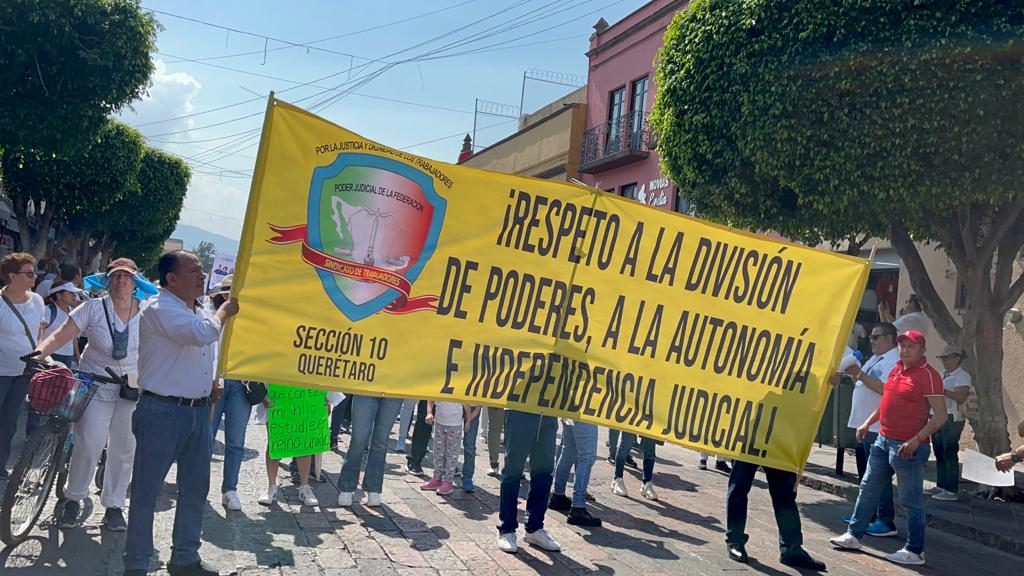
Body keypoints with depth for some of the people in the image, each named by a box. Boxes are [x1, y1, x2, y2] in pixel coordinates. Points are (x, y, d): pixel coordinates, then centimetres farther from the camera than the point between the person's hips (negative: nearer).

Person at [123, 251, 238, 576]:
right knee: (147, 490, 2)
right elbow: (202, 332, -29)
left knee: (195, 488, 14)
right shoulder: (158, 309, -14)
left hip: (198, 411, 8)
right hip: (162, 412, -8)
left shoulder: (201, 312, 13)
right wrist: (223, 312, -11)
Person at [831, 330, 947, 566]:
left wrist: (917, 439, -25)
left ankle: (915, 551, 13)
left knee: (911, 500, 1)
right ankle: (854, 535, 27)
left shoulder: (928, 375, -14)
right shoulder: (897, 369, 11)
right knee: (868, 488, 16)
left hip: (908, 446, -9)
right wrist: (868, 422, 20)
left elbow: (940, 416, -18)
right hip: (884, 440, 9)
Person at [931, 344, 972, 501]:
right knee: (939, 453, 12)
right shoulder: (942, 374, 17)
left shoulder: (962, 376, -8)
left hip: (952, 419, -8)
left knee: (950, 454, -7)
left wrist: (942, 390, -19)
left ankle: (951, 491, -4)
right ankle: (941, 486, 21)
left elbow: (961, 397, -21)